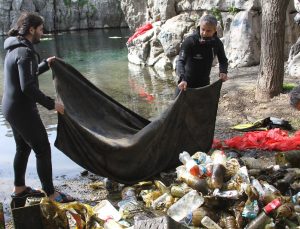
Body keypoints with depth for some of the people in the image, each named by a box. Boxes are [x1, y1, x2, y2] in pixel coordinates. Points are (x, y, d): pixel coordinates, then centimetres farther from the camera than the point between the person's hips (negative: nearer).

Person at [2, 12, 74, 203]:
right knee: (43, 149, -2)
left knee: (23, 148, 21)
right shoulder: (25, 52, -21)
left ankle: (19, 188, 35)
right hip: (22, 110, -10)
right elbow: (28, 87, -27)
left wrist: (45, 65, 23)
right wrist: (51, 104, -21)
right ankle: (51, 194, 6)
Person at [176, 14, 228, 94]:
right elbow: (181, 61, -29)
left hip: (204, 83, 4)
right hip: (186, 83, -4)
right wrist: (182, 79, -46)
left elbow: (223, 60, 6)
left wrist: (223, 71, -17)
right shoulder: (189, 41, -22)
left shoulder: (217, 43, -9)